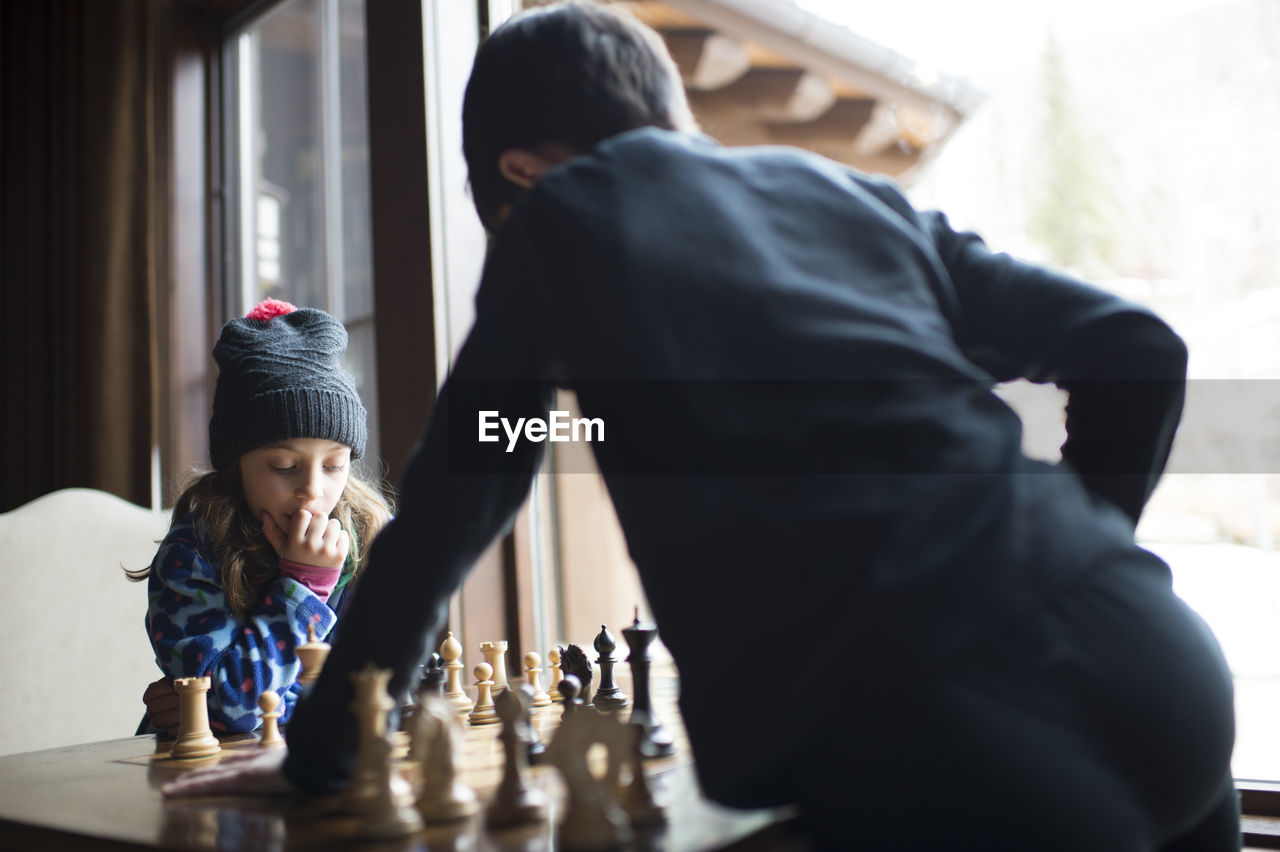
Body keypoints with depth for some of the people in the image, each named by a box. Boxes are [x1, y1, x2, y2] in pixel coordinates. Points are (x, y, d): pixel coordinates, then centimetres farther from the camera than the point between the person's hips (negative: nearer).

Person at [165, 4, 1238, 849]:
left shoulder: (556, 213, 10)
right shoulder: (852, 190, 20)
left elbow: (450, 510, 13)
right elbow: (1139, 350, 16)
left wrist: (320, 754, 25)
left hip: (932, 750, -6)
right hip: (1145, 657, 6)